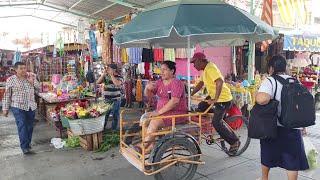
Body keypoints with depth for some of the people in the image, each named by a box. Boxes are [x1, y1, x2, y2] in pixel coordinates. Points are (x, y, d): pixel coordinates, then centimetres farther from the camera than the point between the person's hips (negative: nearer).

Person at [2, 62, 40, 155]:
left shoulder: (31, 77, 4)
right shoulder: (11, 80, -4)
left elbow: (38, 87, 7)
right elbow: (7, 95, 0)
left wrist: (32, 82, -13)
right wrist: (5, 108, -1)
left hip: (31, 107, 4)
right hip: (18, 107, -4)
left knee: (30, 126, 11)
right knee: (22, 126, -12)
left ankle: (28, 143, 29)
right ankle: (25, 147, -11)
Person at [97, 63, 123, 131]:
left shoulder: (119, 77, -7)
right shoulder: (106, 76, 7)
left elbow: (117, 84, -27)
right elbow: (98, 82, 2)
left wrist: (111, 75, -17)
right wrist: (103, 73, -5)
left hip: (115, 100, -4)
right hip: (106, 100, 4)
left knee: (115, 115, 6)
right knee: (104, 115, 10)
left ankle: (113, 129, 21)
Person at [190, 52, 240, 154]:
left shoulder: (210, 68, -21)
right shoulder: (205, 69, 12)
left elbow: (220, 82, -35)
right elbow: (200, 84, 20)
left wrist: (215, 99, -35)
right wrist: (190, 95, 15)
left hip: (223, 98, -10)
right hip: (214, 97, 10)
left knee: (216, 122, -10)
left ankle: (234, 141, 8)